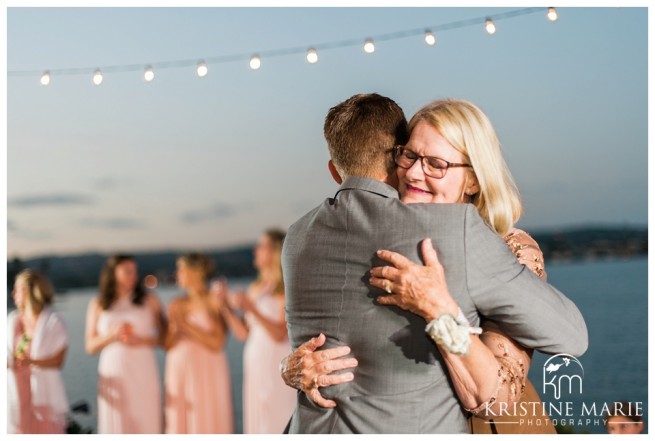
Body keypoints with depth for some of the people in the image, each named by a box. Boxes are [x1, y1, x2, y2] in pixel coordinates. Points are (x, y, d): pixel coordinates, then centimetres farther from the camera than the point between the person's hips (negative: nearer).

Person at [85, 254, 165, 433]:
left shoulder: (149, 301, 5)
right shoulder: (98, 305, 7)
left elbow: (165, 337, 4)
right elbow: (90, 346, 6)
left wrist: (140, 340, -12)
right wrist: (112, 335, -11)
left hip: (144, 375, 0)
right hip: (114, 374, 0)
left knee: (145, 425, -1)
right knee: (116, 427, 0)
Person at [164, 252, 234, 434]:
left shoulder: (216, 302, -5)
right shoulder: (177, 305, 9)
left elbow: (216, 343, -13)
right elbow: (168, 345, 8)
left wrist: (186, 325, -14)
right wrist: (175, 328, -11)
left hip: (207, 374, -5)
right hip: (179, 372, 5)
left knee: (208, 425, -2)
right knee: (180, 425, 5)